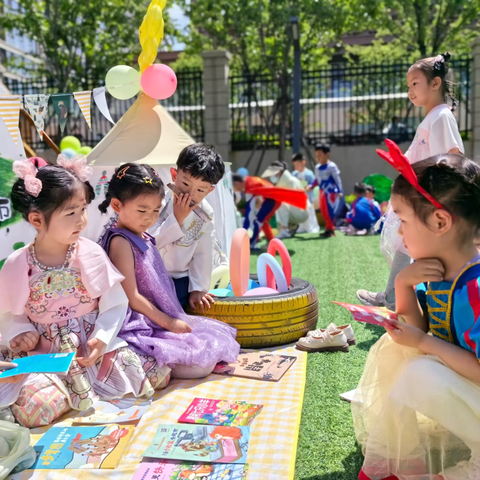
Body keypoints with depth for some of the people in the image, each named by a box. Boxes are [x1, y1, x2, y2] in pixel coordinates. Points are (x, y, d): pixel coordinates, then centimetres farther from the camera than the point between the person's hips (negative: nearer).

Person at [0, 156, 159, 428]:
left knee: (159, 376, -10)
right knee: (33, 408, -30)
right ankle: (72, 390, 4)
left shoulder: (91, 254, -7)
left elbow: (115, 304, -6)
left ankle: (83, 383, 8)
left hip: (96, 344, 1)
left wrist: (101, 338, -18)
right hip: (43, 354, -1)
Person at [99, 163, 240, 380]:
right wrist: (169, 322, -15)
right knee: (202, 364, -18)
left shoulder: (143, 239, 13)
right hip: (141, 327, -10)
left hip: (159, 319, 10)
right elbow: (132, 298, -19)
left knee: (214, 341, 10)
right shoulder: (121, 243, -17)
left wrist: (175, 319, 13)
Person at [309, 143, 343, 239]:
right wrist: (312, 186, 2)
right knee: (323, 211, 10)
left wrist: (339, 191, -15)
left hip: (330, 192, -8)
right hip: (322, 192, 8)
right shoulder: (317, 167, 9)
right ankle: (329, 229, 18)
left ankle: (329, 229, 0)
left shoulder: (331, 166, -12)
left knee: (329, 211, -7)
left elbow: (337, 179, -12)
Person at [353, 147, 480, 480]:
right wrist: (404, 282, -16)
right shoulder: (436, 271, -5)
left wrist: (423, 343, -23)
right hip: (448, 380, 9)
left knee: (417, 375, -30)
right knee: (390, 347, 2)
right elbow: (418, 328, -1)